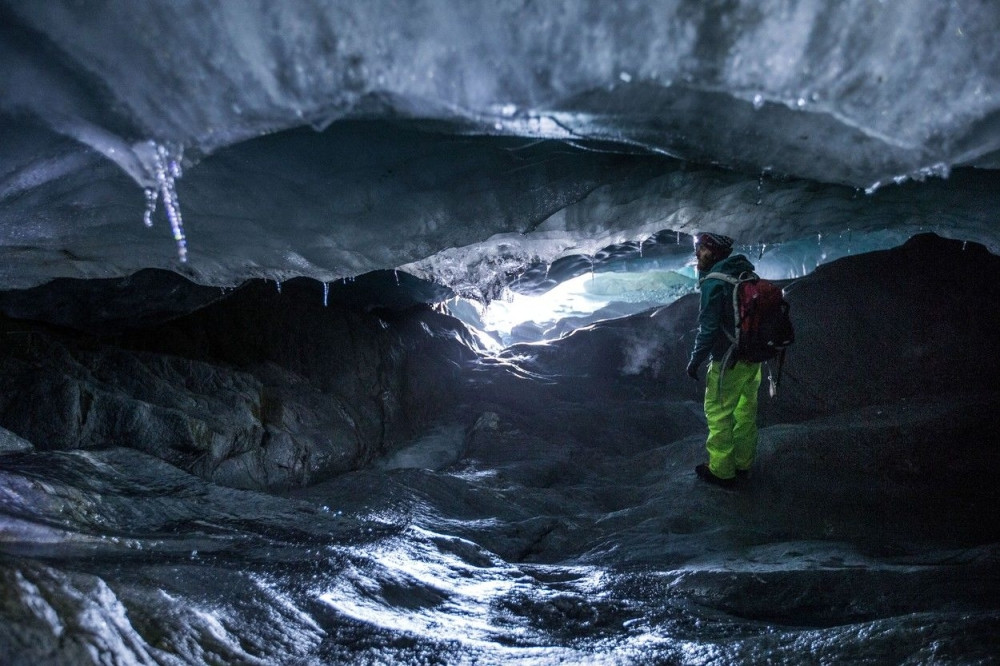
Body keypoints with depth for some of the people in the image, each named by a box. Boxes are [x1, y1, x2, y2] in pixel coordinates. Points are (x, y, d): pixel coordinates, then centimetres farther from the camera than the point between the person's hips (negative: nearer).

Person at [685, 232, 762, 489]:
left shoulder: (714, 283, -19)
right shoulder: (746, 274, 5)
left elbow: (708, 328, -19)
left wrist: (695, 360, -9)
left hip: (729, 360, -8)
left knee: (718, 413, 3)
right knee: (746, 410, 18)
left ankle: (721, 471, 12)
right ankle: (743, 462, 33)